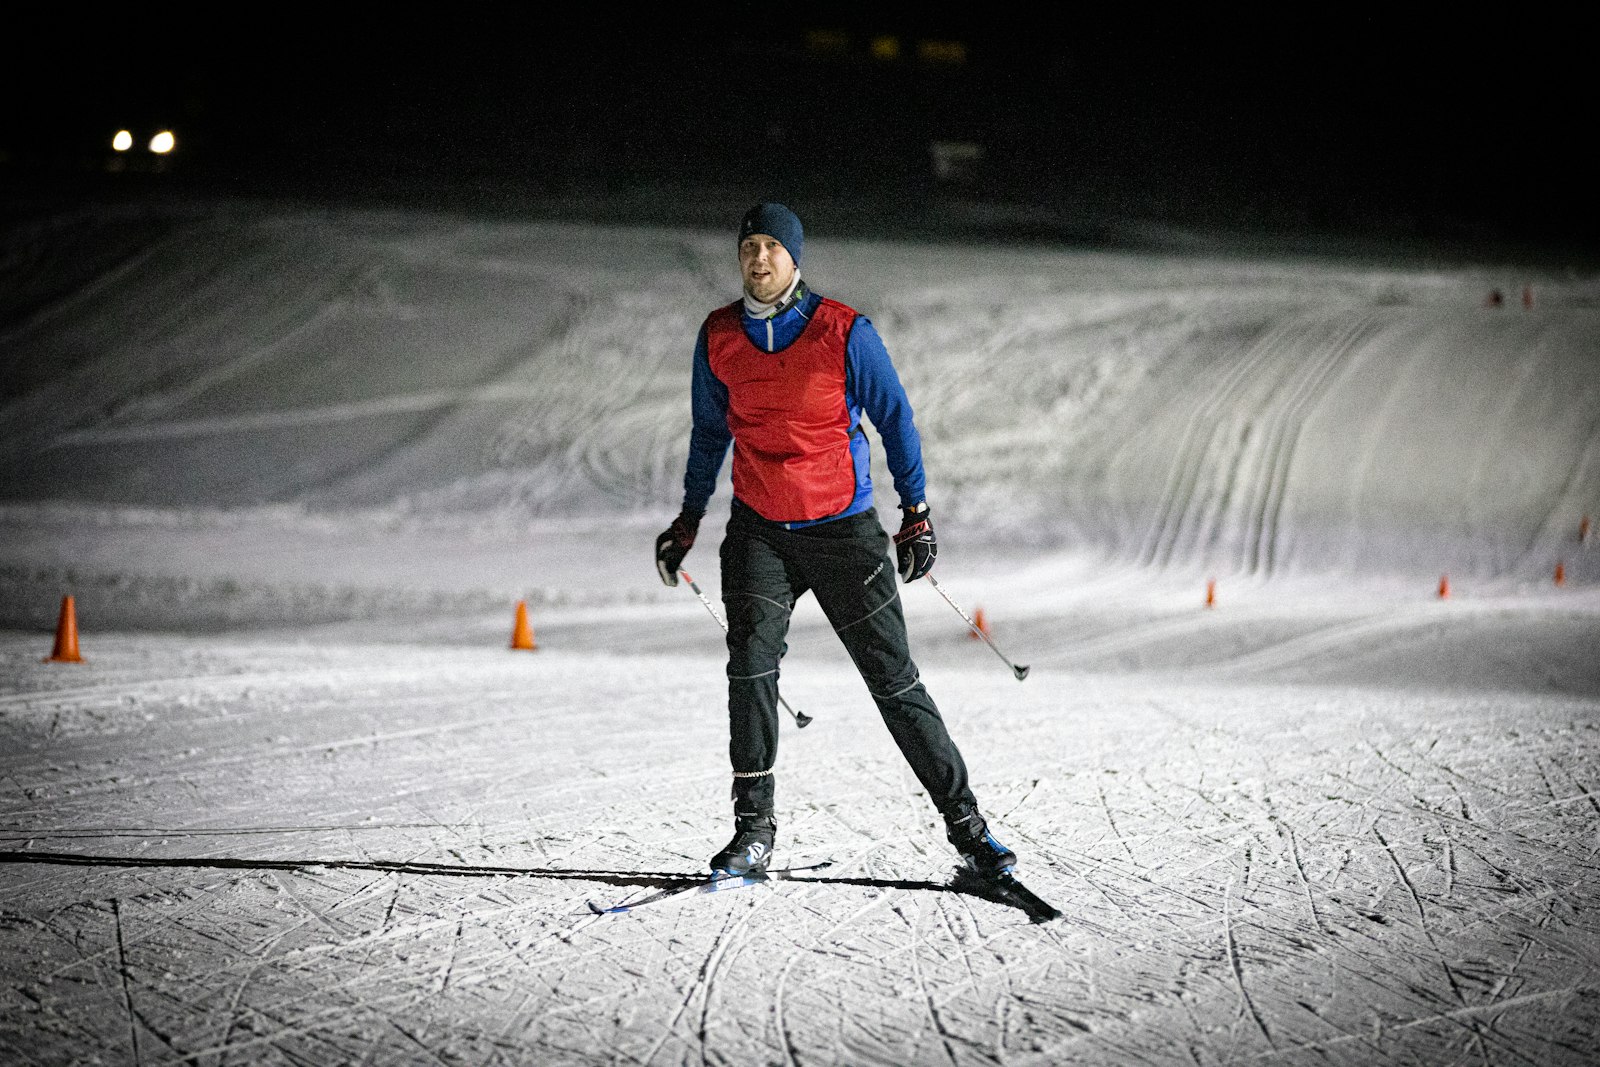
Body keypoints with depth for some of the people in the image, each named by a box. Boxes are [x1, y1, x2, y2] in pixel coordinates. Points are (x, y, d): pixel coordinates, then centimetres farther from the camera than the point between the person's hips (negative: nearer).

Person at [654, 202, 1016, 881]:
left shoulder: (844, 332, -8)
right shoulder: (718, 338, 2)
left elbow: (893, 417, 0)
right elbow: (709, 432, 17)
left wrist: (916, 512, -2)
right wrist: (688, 519, 19)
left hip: (842, 527, -2)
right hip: (758, 531, 2)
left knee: (893, 677, -1)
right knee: (750, 662, -16)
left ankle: (963, 821, 6)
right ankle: (753, 827, -8)